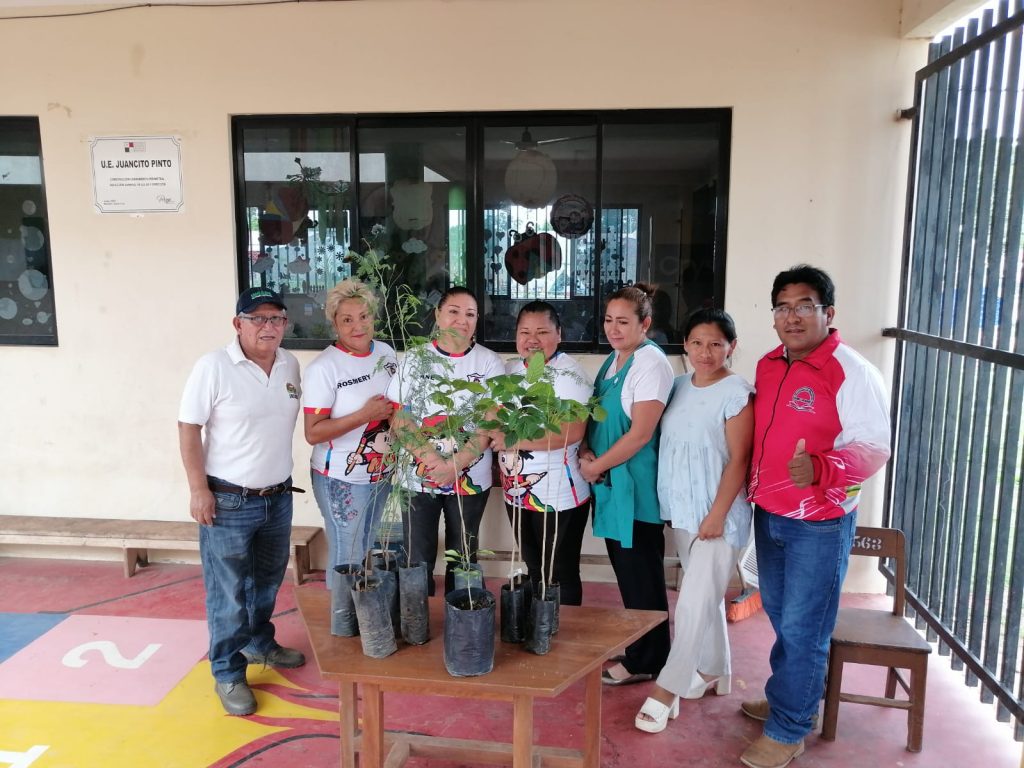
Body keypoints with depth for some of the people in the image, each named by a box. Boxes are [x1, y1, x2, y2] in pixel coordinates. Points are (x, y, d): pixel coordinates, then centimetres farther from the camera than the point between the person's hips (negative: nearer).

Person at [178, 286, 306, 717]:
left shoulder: (290, 365, 2)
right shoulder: (214, 367, -15)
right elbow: (188, 428, -13)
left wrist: (280, 477, 13)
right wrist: (199, 490, -16)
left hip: (278, 497, 6)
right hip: (228, 502, -6)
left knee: (267, 581, 22)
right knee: (228, 593, 5)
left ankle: (259, 643, 44)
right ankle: (228, 674, 22)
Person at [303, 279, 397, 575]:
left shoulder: (386, 352, 2)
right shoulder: (323, 367, -17)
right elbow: (313, 433, -20)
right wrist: (364, 415, -25)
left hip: (382, 474, 6)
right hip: (342, 482, -6)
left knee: (369, 553, 22)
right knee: (347, 560, 8)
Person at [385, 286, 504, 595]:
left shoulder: (490, 363, -2)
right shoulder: (414, 359, 0)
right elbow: (399, 418, -5)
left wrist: (454, 466, -17)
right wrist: (433, 461, -17)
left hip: (469, 478, 0)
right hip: (418, 476, 0)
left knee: (463, 558, 13)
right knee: (417, 560, 8)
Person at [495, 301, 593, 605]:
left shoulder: (569, 375, -15)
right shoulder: (509, 370, 7)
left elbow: (572, 432, -26)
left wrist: (514, 441, -25)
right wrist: (501, 465, 5)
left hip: (559, 497, -7)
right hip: (517, 493, 7)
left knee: (560, 576, 7)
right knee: (533, 572, 20)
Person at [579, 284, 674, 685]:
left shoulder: (651, 363, -14)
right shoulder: (613, 360, 12)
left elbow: (639, 433, -19)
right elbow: (597, 415, 16)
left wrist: (597, 466, -11)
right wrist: (586, 453, -2)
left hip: (636, 485, -8)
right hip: (609, 483, 8)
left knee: (642, 576, 4)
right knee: (625, 571, 16)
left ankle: (644, 661, 20)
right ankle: (637, 651, 30)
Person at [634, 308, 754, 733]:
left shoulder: (736, 393, -13)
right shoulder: (681, 386, 7)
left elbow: (739, 460, -15)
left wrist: (717, 514, -18)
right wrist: (676, 505, 9)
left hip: (717, 514, -7)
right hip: (682, 510, 7)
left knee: (694, 601, -4)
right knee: (705, 594, 19)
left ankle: (667, 689, 7)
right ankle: (714, 670, 35)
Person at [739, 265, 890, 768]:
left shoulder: (852, 372, -16)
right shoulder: (768, 365, 6)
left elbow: (874, 448, -21)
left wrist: (819, 469, -37)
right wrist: (751, 482, 9)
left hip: (819, 523, -7)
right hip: (768, 515, 7)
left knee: (803, 630, 4)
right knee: (779, 615, 21)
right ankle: (785, 698, 40)